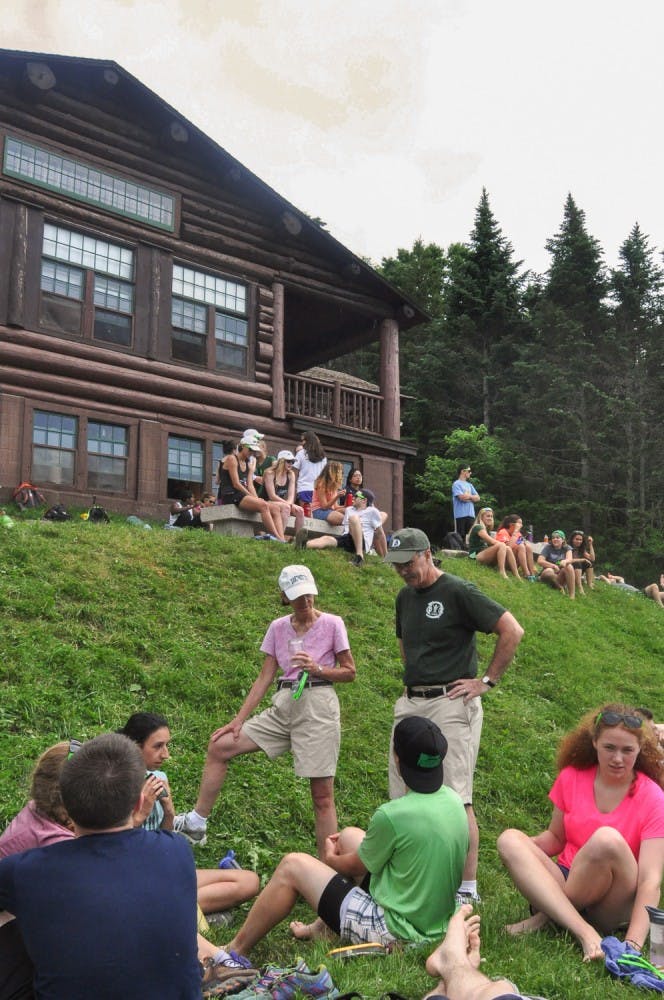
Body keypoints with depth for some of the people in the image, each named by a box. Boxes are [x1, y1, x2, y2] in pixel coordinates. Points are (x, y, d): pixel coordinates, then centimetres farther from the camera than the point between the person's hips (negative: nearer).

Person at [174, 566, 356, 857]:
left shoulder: (332, 624, -1)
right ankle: (195, 824, 11)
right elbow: (265, 678, 8)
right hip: (283, 705, 5)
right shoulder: (278, 628, 9)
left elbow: (350, 672, 3)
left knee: (322, 794, -4)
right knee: (219, 747, 0)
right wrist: (239, 720, 3)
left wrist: (318, 669, -15)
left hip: (319, 704, -5)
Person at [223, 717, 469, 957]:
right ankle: (322, 927, 32)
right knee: (349, 836, 19)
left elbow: (356, 867, -7)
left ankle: (237, 950, 13)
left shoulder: (392, 815, -26)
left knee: (293, 866, 0)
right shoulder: (453, 800, -4)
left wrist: (330, 857, 16)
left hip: (396, 931, -8)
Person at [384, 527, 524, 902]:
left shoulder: (458, 591, -9)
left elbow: (513, 631, -12)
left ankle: (468, 889, 3)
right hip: (410, 703, 8)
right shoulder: (405, 597, 14)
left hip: (451, 703, -8)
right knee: (403, 797, 9)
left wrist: (487, 681, -11)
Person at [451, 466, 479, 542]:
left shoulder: (469, 485, 20)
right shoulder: (456, 484, -3)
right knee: (460, 536, -6)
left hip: (471, 514, 7)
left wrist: (468, 496, -5)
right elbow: (462, 497, -16)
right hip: (461, 515, -7)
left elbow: (477, 498, 12)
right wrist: (471, 496, 3)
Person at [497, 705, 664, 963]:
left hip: (615, 909, -4)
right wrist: (524, 847, -12)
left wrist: (633, 944, -31)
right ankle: (584, 932, -32)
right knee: (509, 839, -22)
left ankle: (547, 916, -18)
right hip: (563, 881, 4)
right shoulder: (572, 778, 1)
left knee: (607, 839, -34)